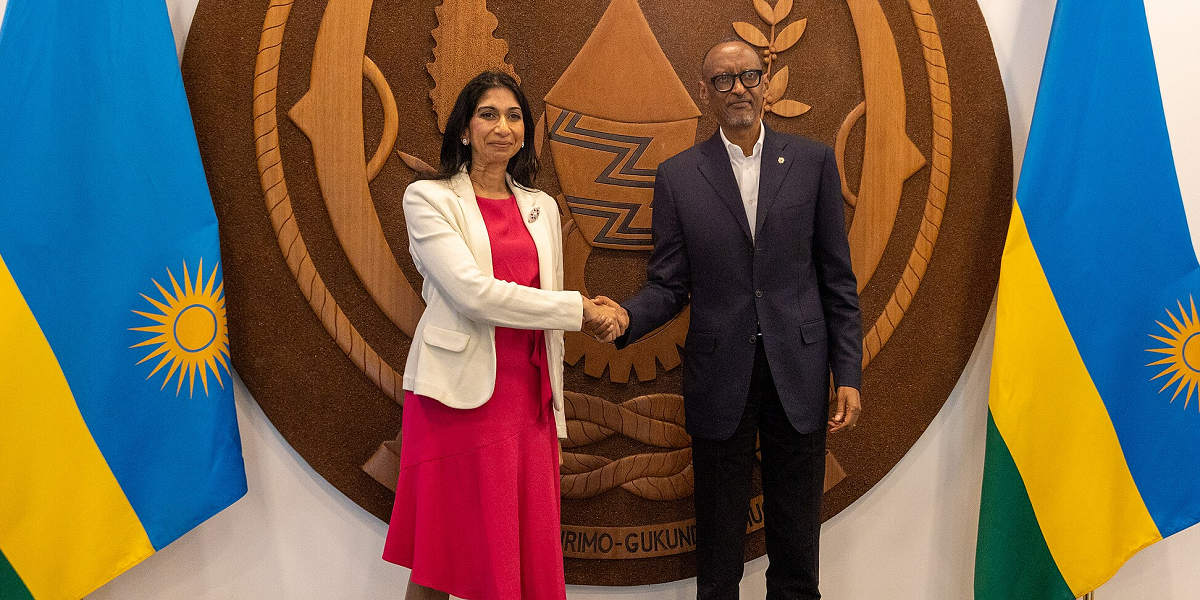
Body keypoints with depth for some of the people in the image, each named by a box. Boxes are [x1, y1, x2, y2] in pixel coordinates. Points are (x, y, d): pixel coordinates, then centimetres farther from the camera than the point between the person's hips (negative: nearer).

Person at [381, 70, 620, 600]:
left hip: (527, 396, 4)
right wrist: (579, 309, -10)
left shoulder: (541, 208, 13)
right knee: (441, 556, 7)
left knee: (529, 553, 9)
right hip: (461, 395, -4)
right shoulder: (428, 198, -1)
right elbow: (474, 293, -15)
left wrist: (555, 418, 13)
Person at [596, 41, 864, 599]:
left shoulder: (812, 161, 3)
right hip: (720, 378, 0)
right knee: (718, 536, 12)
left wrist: (848, 374, -1)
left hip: (798, 375, 1)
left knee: (796, 537, 13)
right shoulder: (677, 175, 2)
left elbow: (837, 278, 3)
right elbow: (669, 284, 1)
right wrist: (626, 317, -20)